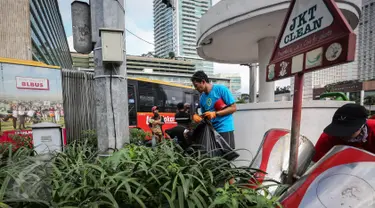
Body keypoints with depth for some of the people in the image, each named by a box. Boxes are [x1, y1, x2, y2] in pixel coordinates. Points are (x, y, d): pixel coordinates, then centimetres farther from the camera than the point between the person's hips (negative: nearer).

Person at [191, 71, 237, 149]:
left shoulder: (221, 89, -5)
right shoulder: (202, 98, 12)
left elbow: (233, 108, -7)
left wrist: (215, 114, -14)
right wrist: (197, 117, -5)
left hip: (225, 129, -5)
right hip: (211, 130, 6)